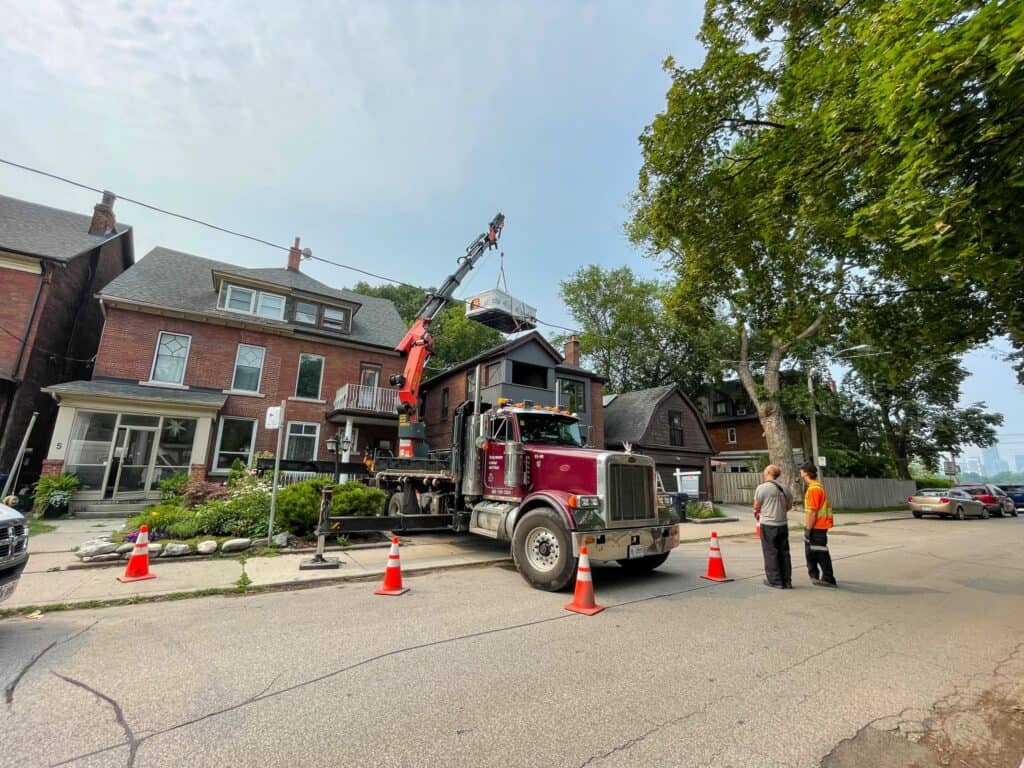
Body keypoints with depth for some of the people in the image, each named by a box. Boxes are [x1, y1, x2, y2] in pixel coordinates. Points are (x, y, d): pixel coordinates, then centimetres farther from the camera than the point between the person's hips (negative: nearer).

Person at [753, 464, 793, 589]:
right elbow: (789, 506, 13)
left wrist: (758, 513, 12)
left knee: (771, 553, 5)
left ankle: (775, 581, 11)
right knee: (784, 552, 13)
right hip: (783, 524, 6)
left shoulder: (762, 487, -13)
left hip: (768, 524, -6)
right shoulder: (783, 488, 5)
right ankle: (787, 581, 20)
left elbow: (756, 507, -9)